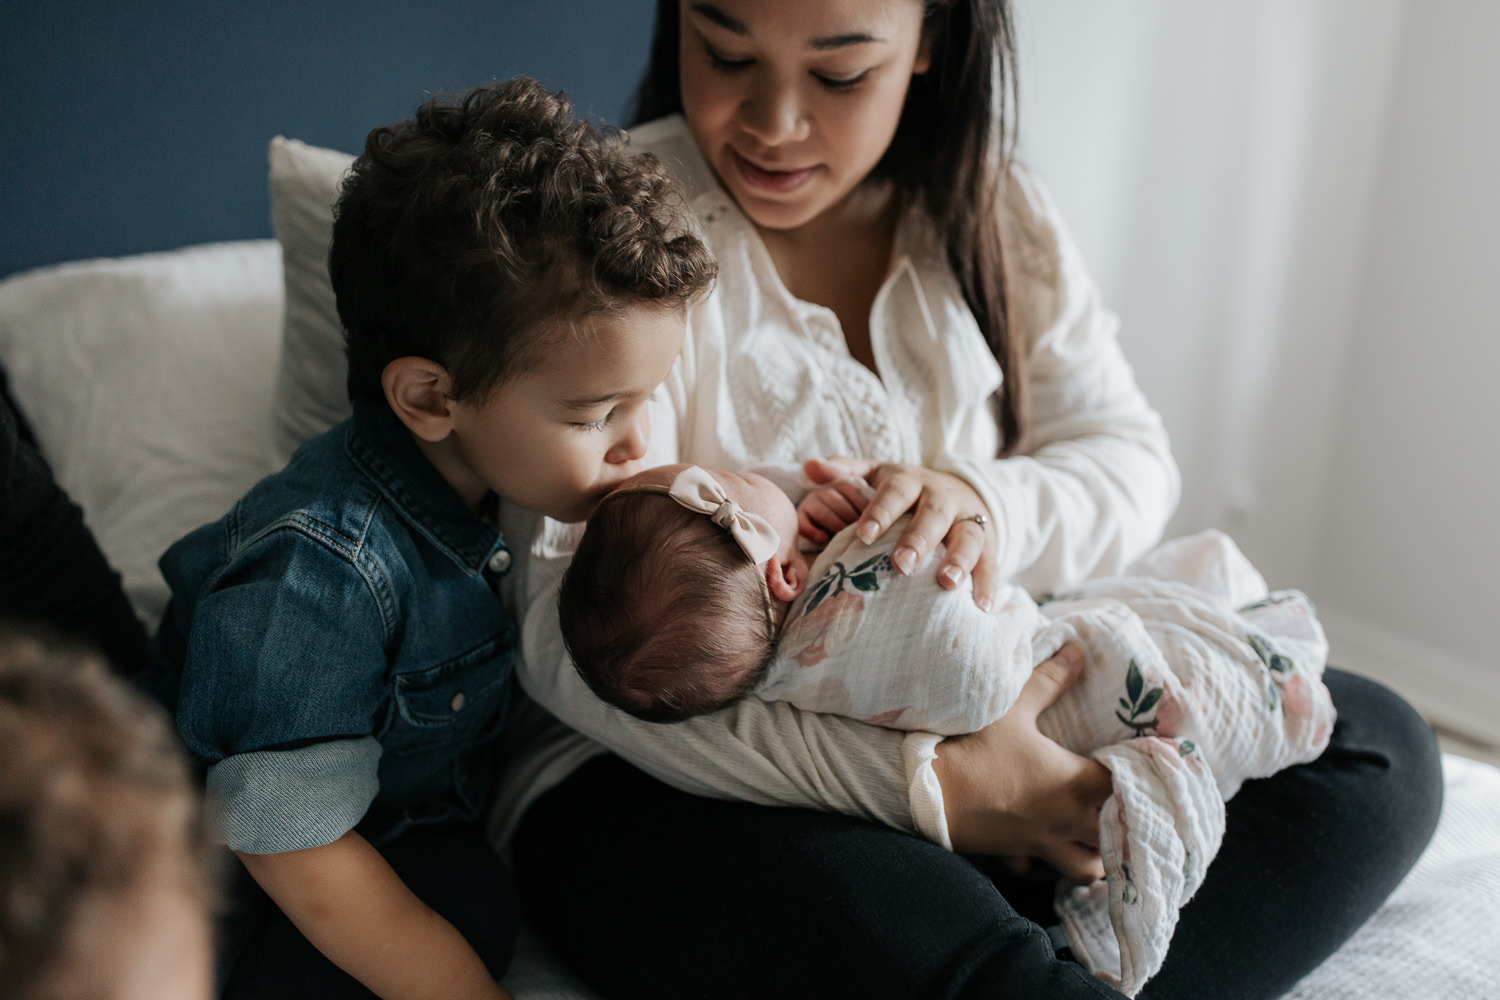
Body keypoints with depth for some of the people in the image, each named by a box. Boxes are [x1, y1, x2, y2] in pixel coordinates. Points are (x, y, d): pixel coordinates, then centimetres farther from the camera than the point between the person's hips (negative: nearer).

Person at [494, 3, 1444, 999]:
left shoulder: (995, 216, 8)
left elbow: (1131, 460, 3)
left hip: (963, 723, 7)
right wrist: (924, 787, -28)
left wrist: (982, 501, -22)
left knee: (1380, 743, -8)